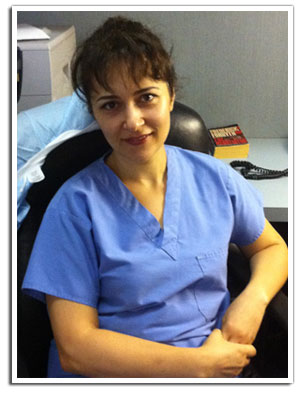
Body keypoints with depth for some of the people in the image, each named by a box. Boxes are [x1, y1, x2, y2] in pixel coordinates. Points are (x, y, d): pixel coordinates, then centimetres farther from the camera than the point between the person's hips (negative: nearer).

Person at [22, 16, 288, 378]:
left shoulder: (215, 178, 4)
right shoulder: (75, 205, -7)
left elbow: (272, 247, 17)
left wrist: (254, 298, -5)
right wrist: (201, 362, -13)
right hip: (113, 377, -3)